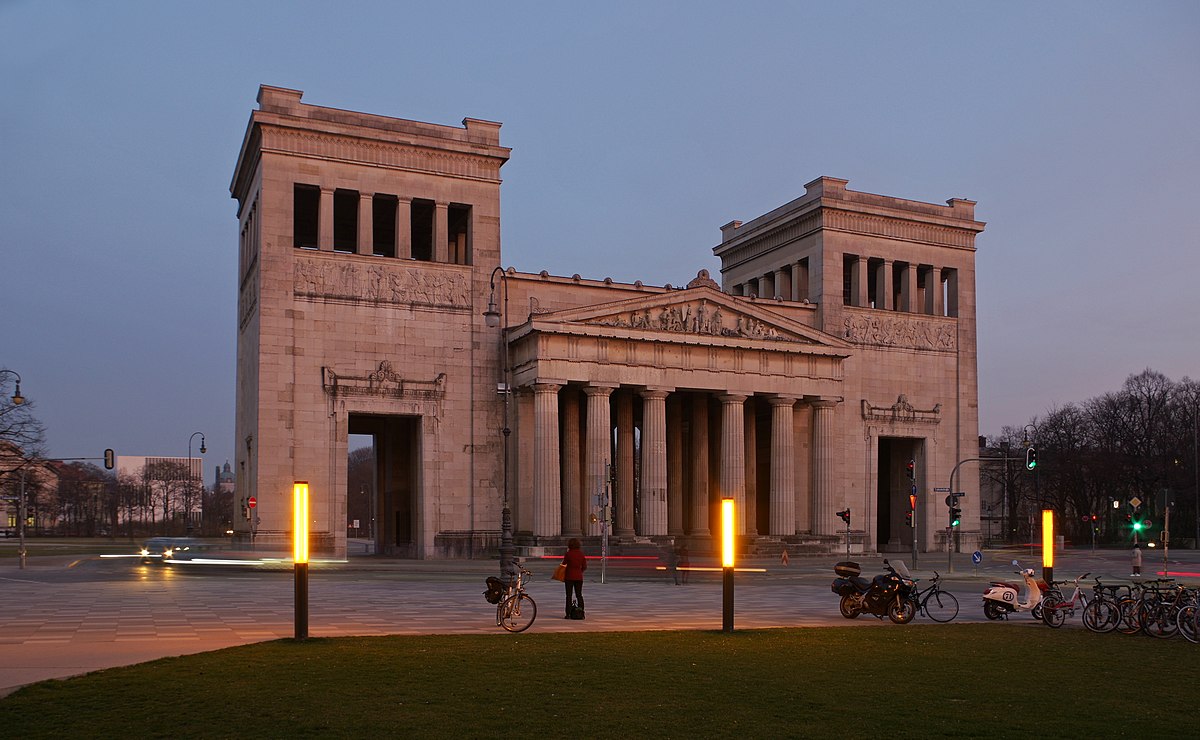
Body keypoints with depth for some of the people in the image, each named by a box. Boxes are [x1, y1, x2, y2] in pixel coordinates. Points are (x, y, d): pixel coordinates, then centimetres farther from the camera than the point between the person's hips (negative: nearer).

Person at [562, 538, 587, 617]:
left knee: (569, 595, 2)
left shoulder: (568, 554, -10)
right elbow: (584, 567, 4)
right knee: (579, 595, 12)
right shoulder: (581, 554, 1)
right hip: (579, 577, 3)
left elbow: (563, 565, -4)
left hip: (569, 577, -3)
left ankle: (568, 614, 0)